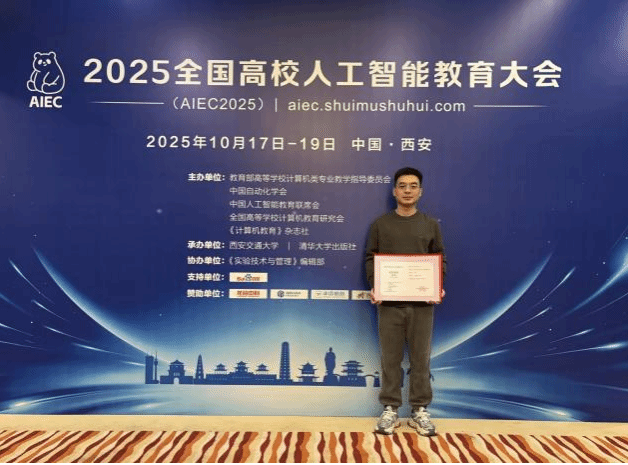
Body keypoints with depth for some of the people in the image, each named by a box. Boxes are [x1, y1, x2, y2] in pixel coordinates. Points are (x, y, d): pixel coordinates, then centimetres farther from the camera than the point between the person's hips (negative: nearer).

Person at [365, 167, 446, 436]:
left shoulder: (431, 225, 8)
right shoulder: (380, 224, 5)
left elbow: (440, 260, 7)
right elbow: (371, 259, 3)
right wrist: (374, 287, -13)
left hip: (423, 302, 1)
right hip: (389, 301, -1)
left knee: (421, 357, 7)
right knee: (391, 357, 6)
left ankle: (420, 410, 20)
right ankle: (390, 409, 18)